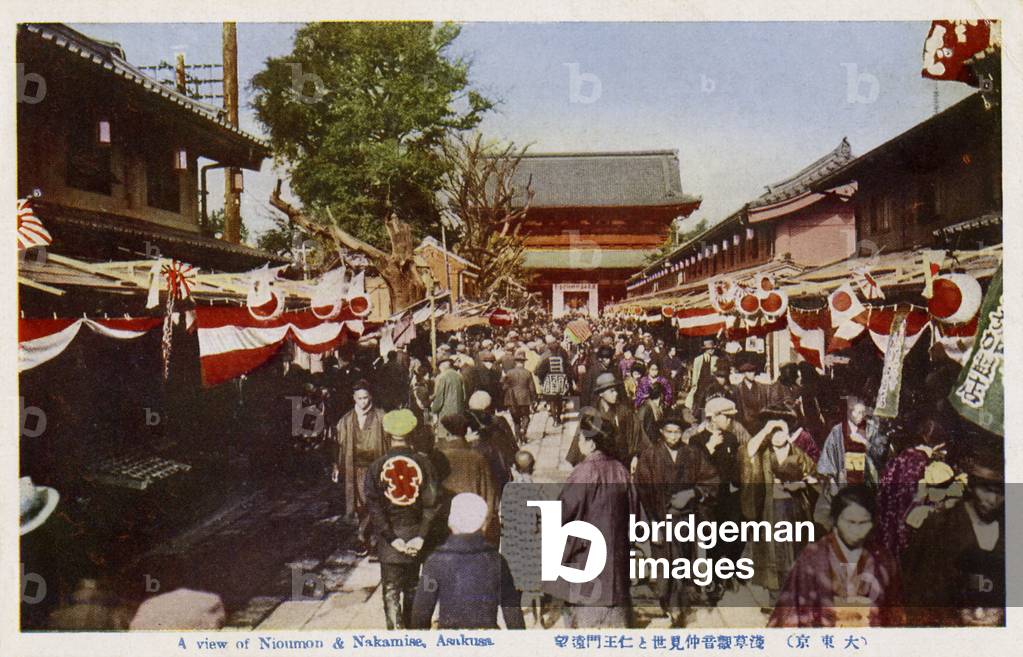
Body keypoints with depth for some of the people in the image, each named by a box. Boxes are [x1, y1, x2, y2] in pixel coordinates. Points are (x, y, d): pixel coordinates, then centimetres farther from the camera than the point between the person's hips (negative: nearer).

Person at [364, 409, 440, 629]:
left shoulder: (376, 467, -7)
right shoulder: (423, 463, -6)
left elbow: (374, 507, -12)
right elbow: (431, 504, -10)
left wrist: (392, 538, -10)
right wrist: (421, 536, -8)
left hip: (389, 538, -2)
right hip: (415, 533, 2)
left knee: (391, 589, 5)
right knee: (412, 587, 20)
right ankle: (410, 627, 34)